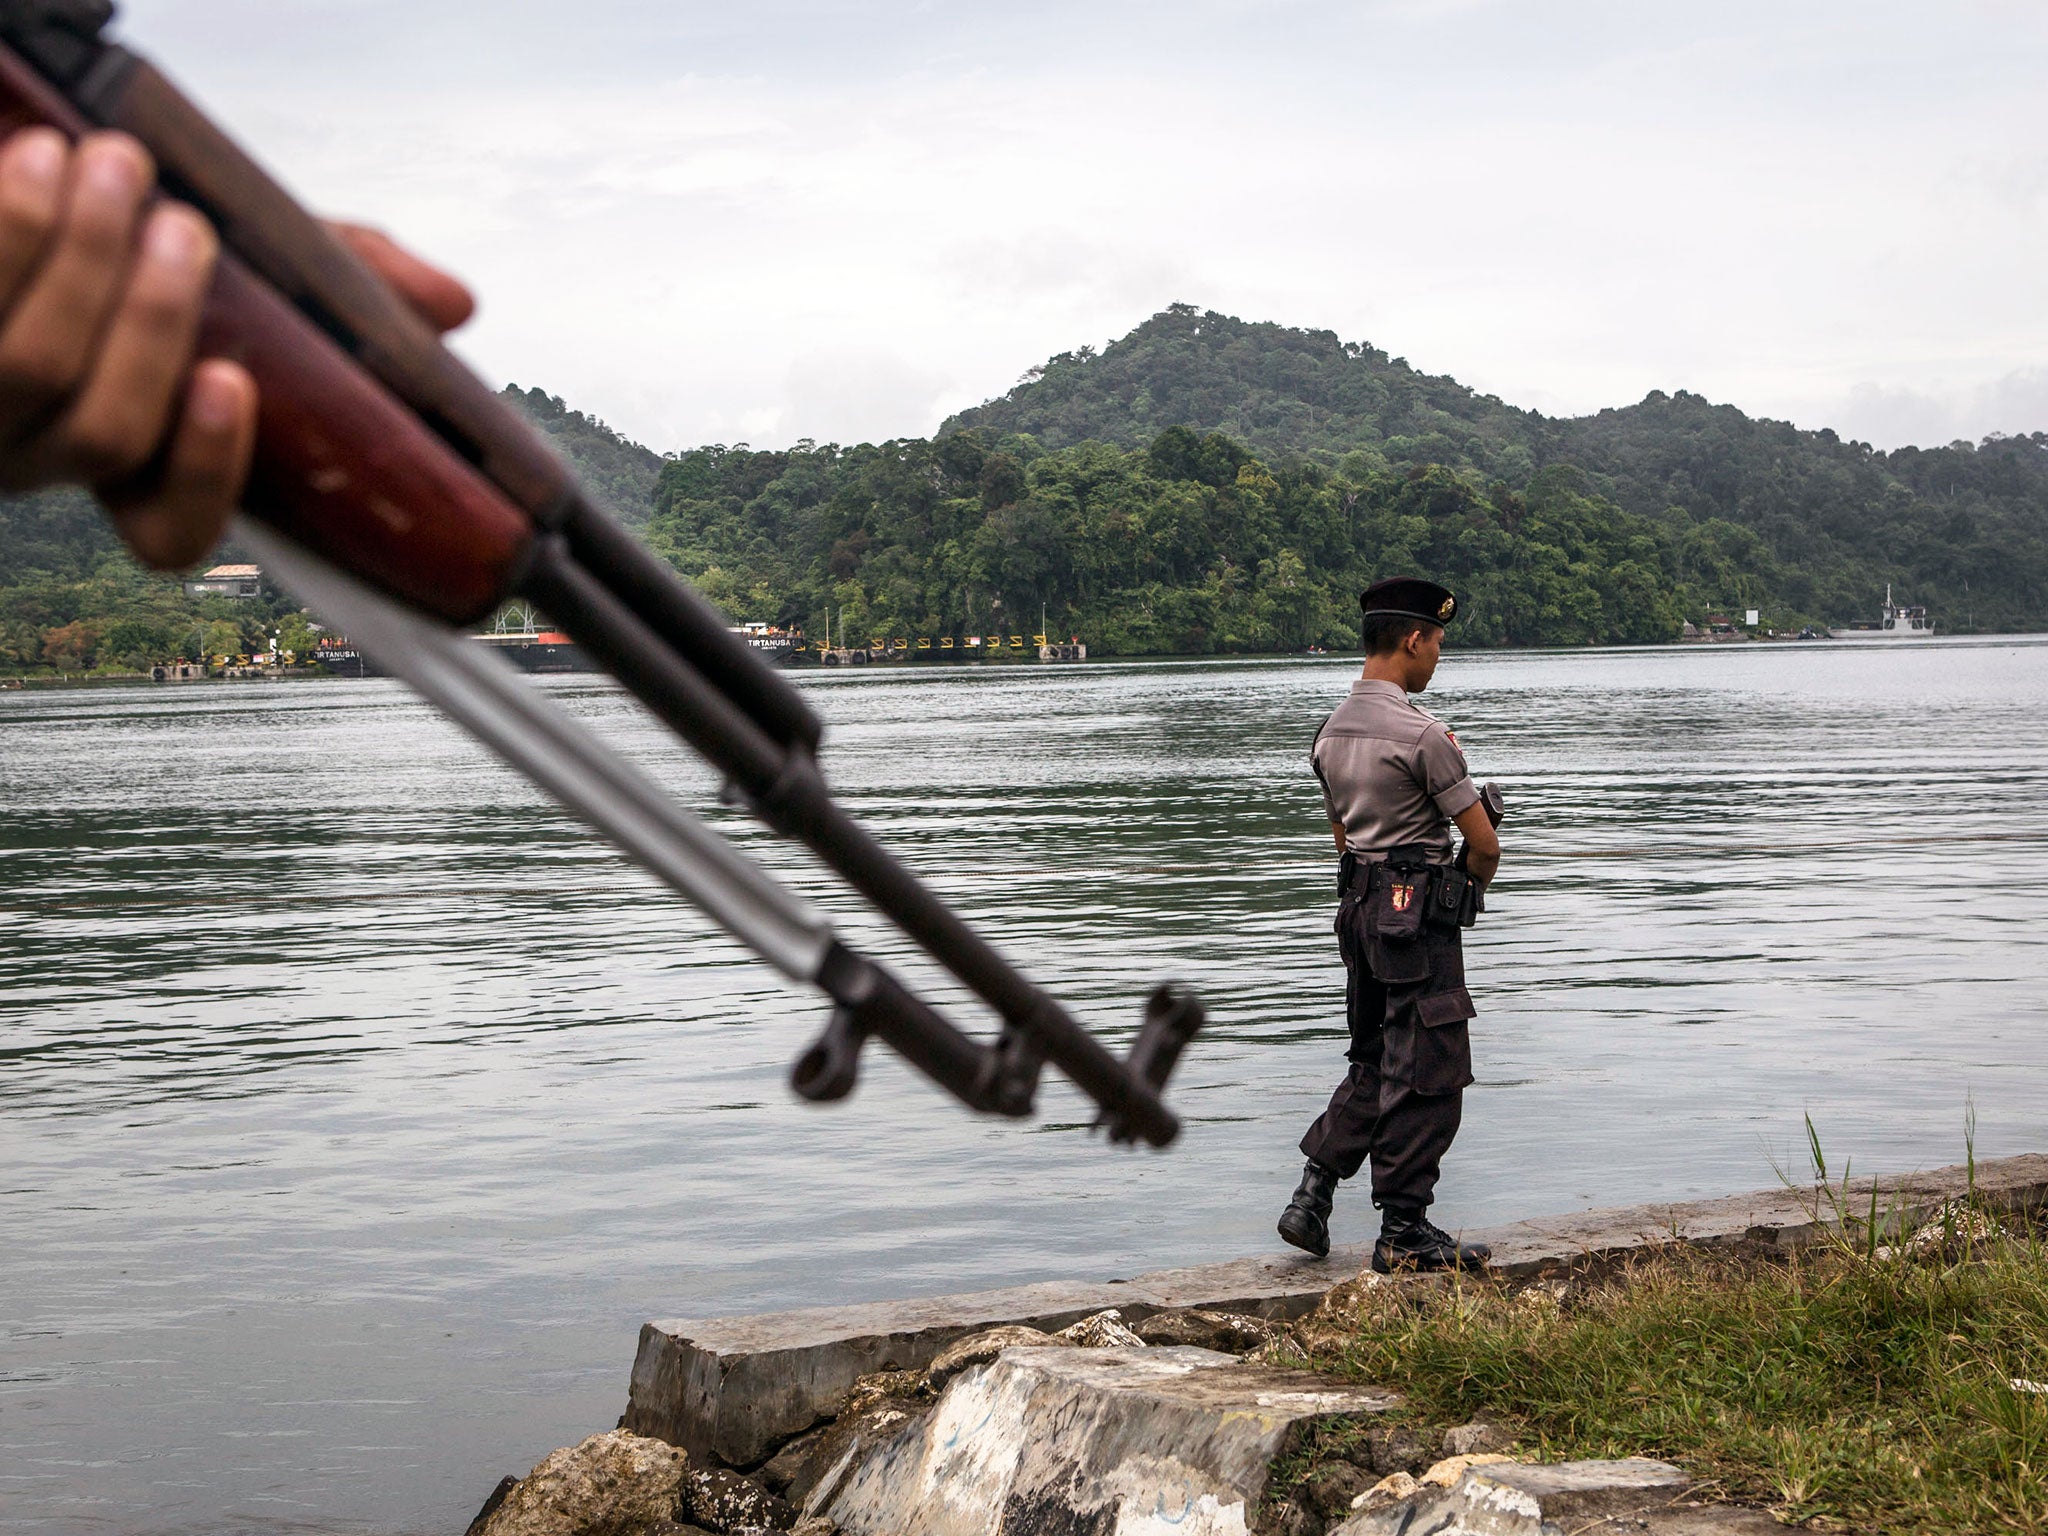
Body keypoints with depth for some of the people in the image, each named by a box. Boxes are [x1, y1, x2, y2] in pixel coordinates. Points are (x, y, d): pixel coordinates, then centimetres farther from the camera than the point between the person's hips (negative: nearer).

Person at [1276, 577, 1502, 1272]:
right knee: (1426, 1073, -1)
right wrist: (1467, 891, 8)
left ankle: (1312, 1195, 13)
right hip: (1418, 913, -9)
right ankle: (1404, 1235, 3)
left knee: (1373, 1063, 18)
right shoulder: (1420, 733, -16)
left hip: (1359, 906, 9)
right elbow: (1484, 844, -12)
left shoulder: (1332, 730, 10)